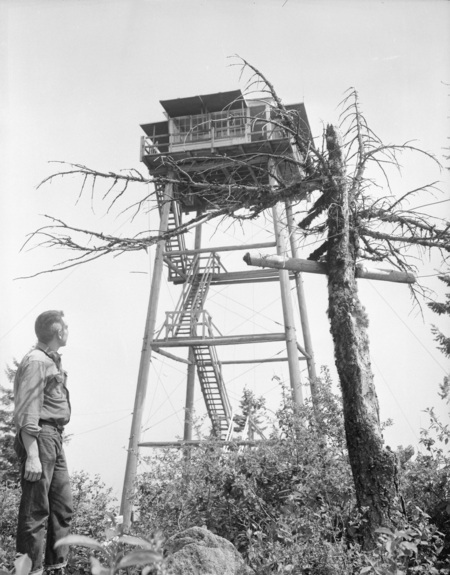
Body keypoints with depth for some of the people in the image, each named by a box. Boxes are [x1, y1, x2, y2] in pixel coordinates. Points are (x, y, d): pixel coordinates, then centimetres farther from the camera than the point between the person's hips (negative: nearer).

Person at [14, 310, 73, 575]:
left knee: (63, 506, 13)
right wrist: (32, 455, -22)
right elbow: (27, 412, -18)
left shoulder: (53, 361, 18)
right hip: (40, 438, -10)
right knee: (36, 511, -3)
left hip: (55, 439, 10)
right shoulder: (36, 362, -12)